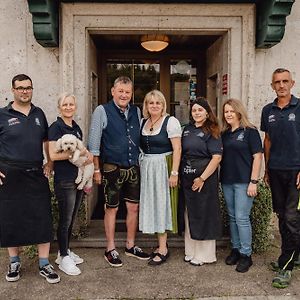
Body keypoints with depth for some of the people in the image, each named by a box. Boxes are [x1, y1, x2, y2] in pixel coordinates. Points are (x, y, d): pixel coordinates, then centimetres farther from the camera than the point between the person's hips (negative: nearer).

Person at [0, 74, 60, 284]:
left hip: (37, 174, 3)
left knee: (43, 219, 3)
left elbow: (46, 140, 20)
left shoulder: (39, 113, 10)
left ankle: (44, 264, 15)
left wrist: (50, 162, 10)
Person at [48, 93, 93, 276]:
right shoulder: (56, 127, -8)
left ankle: (65, 251, 28)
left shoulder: (77, 128, 13)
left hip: (79, 179, 7)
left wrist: (87, 155, 2)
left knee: (72, 219, 14)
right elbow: (53, 155, -18)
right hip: (64, 180, -7)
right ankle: (64, 257, 13)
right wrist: (79, 152, -16)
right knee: (65, 220, 1)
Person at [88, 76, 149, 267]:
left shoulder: (136, 112, 7)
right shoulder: (102, 111, -7)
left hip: (134, 167, 5)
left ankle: (131, 246, 29)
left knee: (134, 207, 11)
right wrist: (97, 170, -7)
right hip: (112, 168, -4)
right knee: (111, 208, 7)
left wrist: (141, 163, 11)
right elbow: (94, 143, -7)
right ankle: (111, 250, 22)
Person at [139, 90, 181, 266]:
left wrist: (174, 172, -19)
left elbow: (177, 149, -14)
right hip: (146, 168, 6)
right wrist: (141, 165, 4)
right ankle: (162, 244, 23)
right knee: (152, 204, 10)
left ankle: (163, 250, 9)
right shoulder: (143, 122, 10)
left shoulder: (170, 121, -9)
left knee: (161, 204, -2)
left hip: (163, 167, -6)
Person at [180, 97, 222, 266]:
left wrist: (202, 178, -18)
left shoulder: (211, 132, -5)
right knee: (189, 215, 12)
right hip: (187, 179, 6)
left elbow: (217, 157, -14)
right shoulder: (187, 129, 11)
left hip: (205, 178, -5)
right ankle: (191, 251, 27)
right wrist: (179, 175, 5)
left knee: (203, 215, 2)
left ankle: (204, 254, 17)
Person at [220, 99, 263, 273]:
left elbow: (257, 156, -9)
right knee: (232, 217, 13)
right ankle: (235, 249, 26)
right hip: (227, 181, 6)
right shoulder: (224, 134, 12)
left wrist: (254, 182, -14)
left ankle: (246, 255, 8)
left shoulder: (250, 131, -5)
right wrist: (221, 178, 9)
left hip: (243, 182, -6)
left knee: (242, 218, -4)